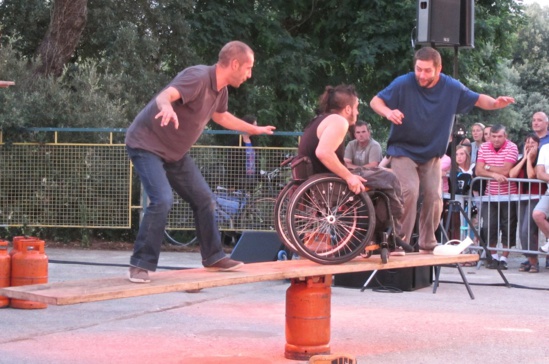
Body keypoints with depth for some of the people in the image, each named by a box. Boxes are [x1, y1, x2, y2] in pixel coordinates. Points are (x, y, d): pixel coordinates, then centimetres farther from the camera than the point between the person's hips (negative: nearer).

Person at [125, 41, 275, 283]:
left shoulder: (221, 90, 3)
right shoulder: (198, 77, -25)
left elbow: (221, 116, 25)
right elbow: (165, 95, -42)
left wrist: (253, 129, 36)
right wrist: (166, 107, -65)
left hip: (175, 152, 9)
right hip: (147, 144, -9)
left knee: (204, 199, 10)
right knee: (163, 200, -25)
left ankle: (213, 258, 25)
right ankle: (140, 266, -15)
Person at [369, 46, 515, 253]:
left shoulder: (452, 88, -7)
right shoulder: (403, 84, -17)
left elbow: (478, 100, 4)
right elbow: (375, 101, -12)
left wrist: (495, 103, -18)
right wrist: (388, 112, -34)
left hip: (432, 154, 4)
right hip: (403, 151, -4)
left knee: (434, 198, 0)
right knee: (409, 192, -21)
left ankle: (427, 244, 17)